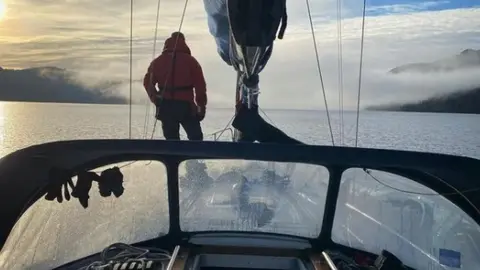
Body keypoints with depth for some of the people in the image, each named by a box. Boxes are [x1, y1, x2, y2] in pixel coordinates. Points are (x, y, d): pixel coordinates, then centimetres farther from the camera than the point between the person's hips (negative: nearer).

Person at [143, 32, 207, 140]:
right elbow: (200, 85, -5)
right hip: (186, 105, -3)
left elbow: (148, 82, 8)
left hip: (165, 106, 3)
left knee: (171, 139, 12)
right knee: (196, 138, 7)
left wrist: (155, 99, 17)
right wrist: (202, 105, 3)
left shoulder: (157, 61, 9)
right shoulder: (190, 60, 0)